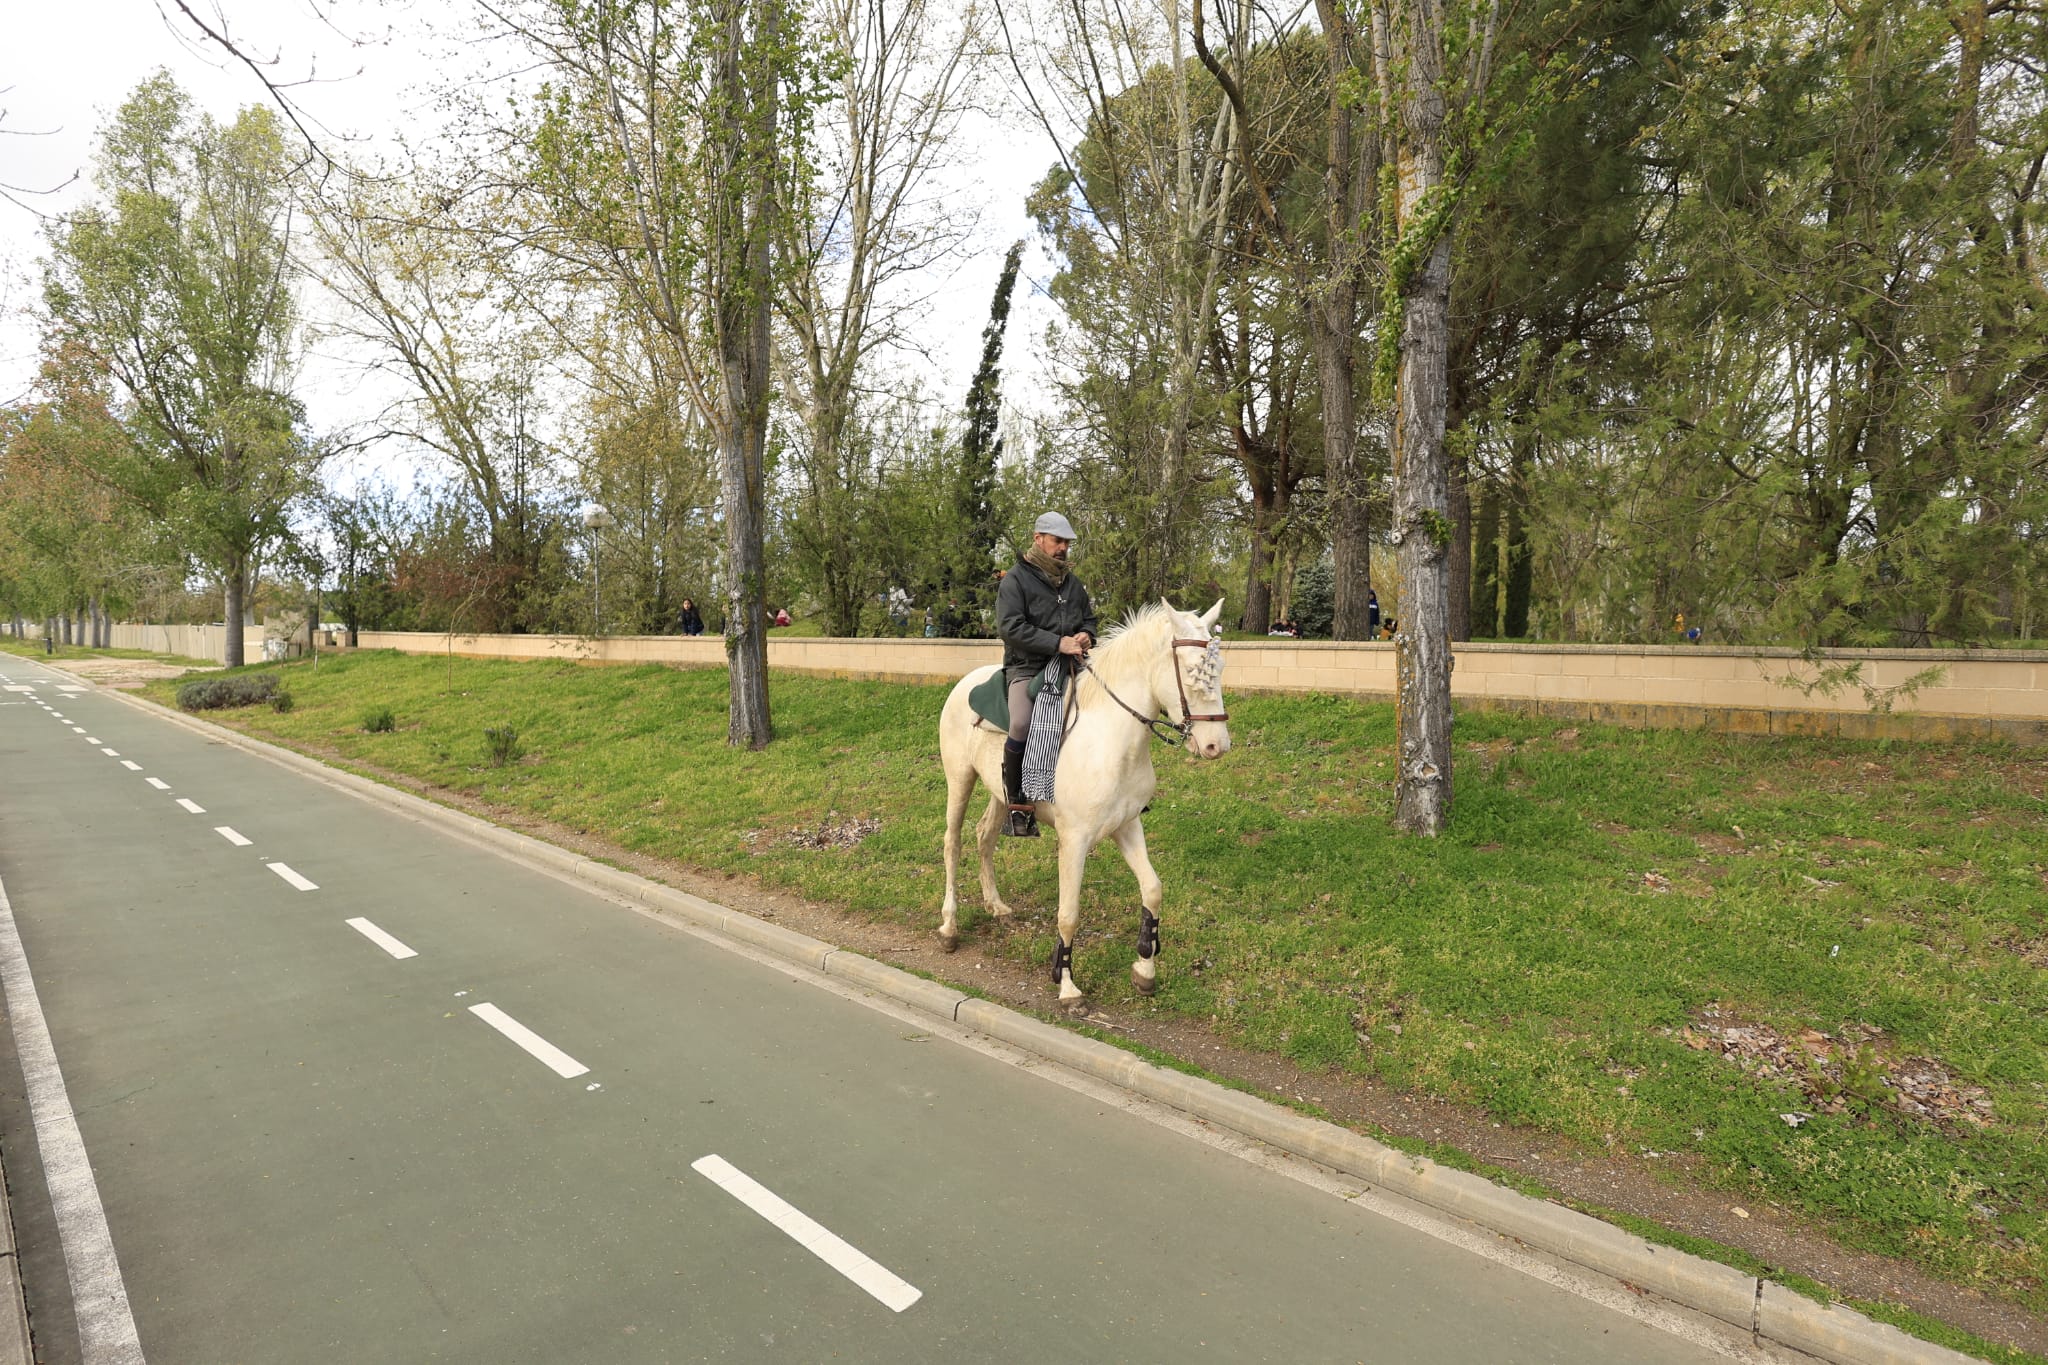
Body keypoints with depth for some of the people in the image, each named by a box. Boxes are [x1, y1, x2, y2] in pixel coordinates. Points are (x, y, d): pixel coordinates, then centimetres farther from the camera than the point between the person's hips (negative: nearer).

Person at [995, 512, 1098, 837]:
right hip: (1028, 668, -7)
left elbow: (1089, 618, 28)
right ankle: (1017, 804, -14)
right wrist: (1057, 643, -21)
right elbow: (1010, 627, -14)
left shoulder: (1072, 583, 19)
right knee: (1022, 726, -31)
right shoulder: (1016, 580, -2)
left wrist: (1086, 636, 2)